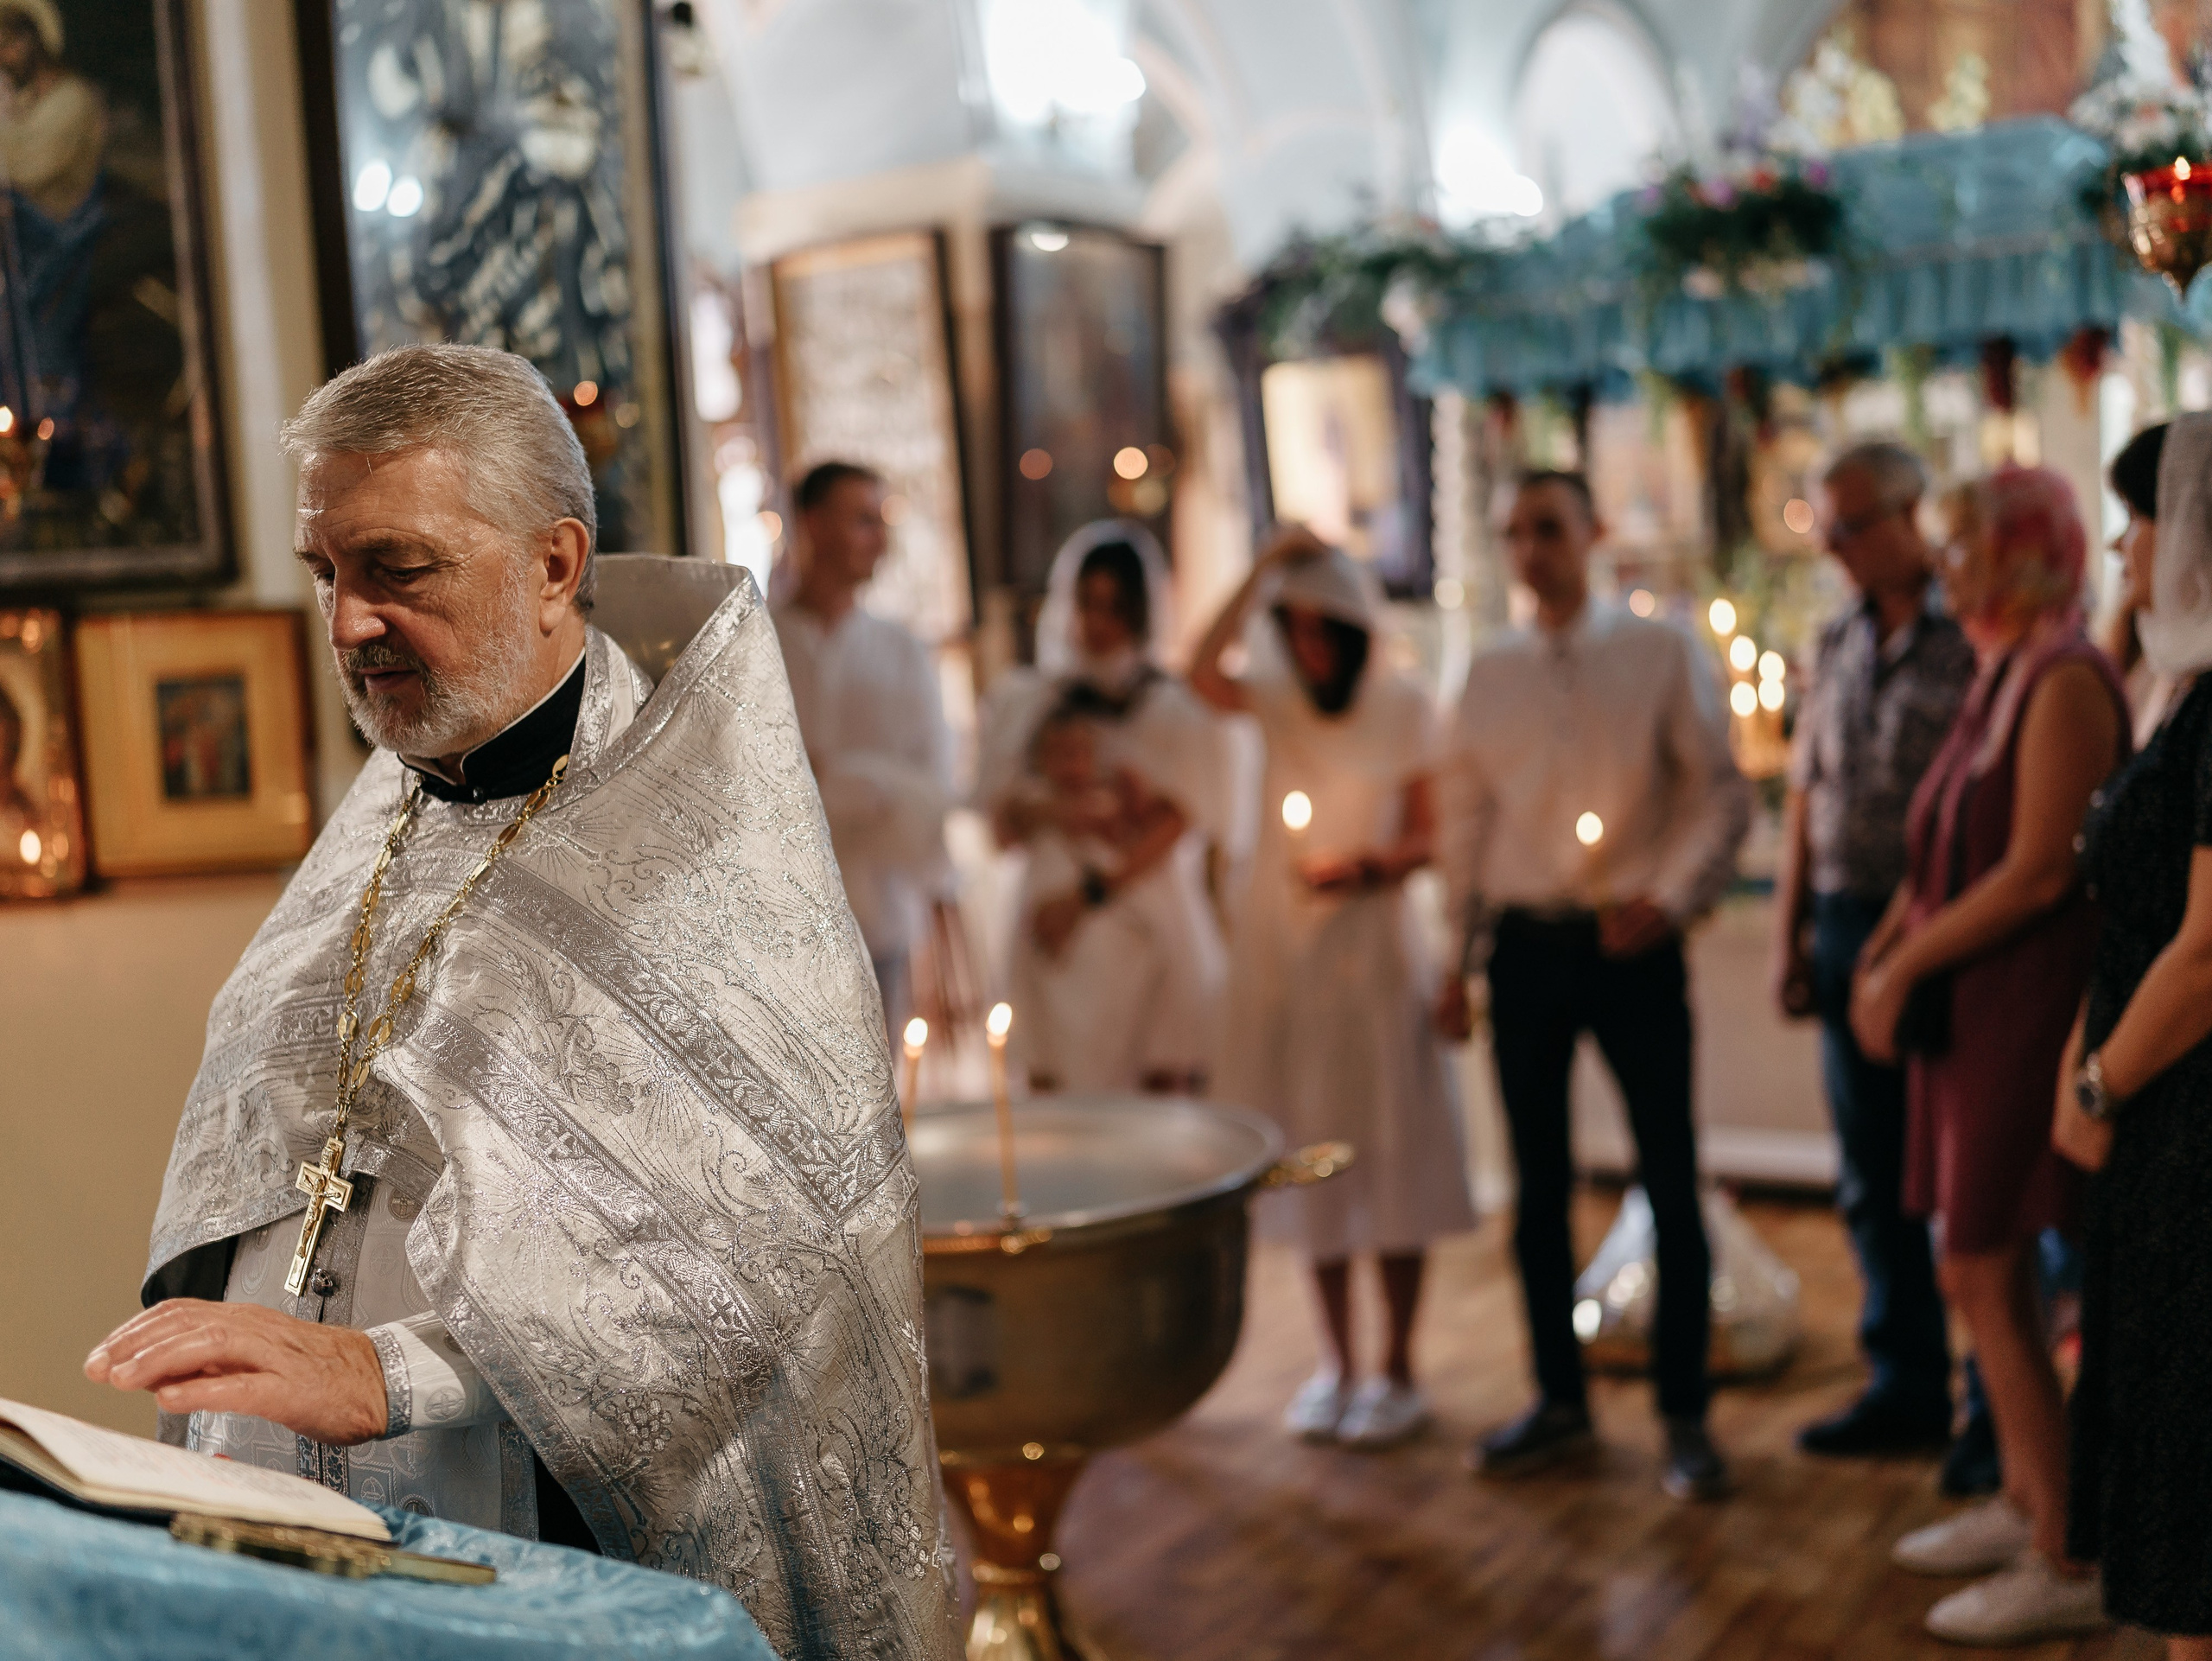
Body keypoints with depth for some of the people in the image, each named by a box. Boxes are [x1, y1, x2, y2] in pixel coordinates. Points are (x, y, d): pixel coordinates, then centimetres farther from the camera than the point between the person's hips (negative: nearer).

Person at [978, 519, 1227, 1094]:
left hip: (1149, 933, -3)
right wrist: (1043, 804, -10)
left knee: (1163, 1091, -6)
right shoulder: (1025, 702, 12)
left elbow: (1176, 822, -5)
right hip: (1057, 938, 3)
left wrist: (1091, 894, -12)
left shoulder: (1175, 708, 1)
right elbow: (1004, 824, 11)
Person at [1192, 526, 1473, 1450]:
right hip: (1282, 947, 2)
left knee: (1391, 1156, 0)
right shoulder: (1276, 701, 4)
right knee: (1308, 1158, 7)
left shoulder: (1405, 706, 0)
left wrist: (1369, 865, -18)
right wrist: (1264, 569, -18)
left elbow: (1428, 834, 1)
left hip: (1372, 942, -2)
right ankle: (1336, 1364, 20)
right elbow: (1203, 675, -18)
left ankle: (1397, 1370, 12)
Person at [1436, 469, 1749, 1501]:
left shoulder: (1661, 656, 1)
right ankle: (1559, 1401, 25)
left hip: (1630, 944, -3)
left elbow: (1723, 794, 0)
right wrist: (1458, 962, 11)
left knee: (1670, 1183, 1)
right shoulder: (1488, 678, 10)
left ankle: (1684, 1416, 14)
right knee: (1540, 1185, 10)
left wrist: (1672, 897, -14)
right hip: (1524, 946, 3)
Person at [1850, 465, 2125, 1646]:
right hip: (1971, 1008, 9)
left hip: (2028, 1005, -9)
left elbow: (2037, 872, -21)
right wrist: (1887, 949, 5)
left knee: (1985, 1279, -5)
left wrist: (1908, 967, -15)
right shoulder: (2000, 675, 14)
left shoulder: (2065, 682, -15)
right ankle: (2023, 1503, 30)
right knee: (1981, 1273, 15)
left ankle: (2065, 1567, 5)